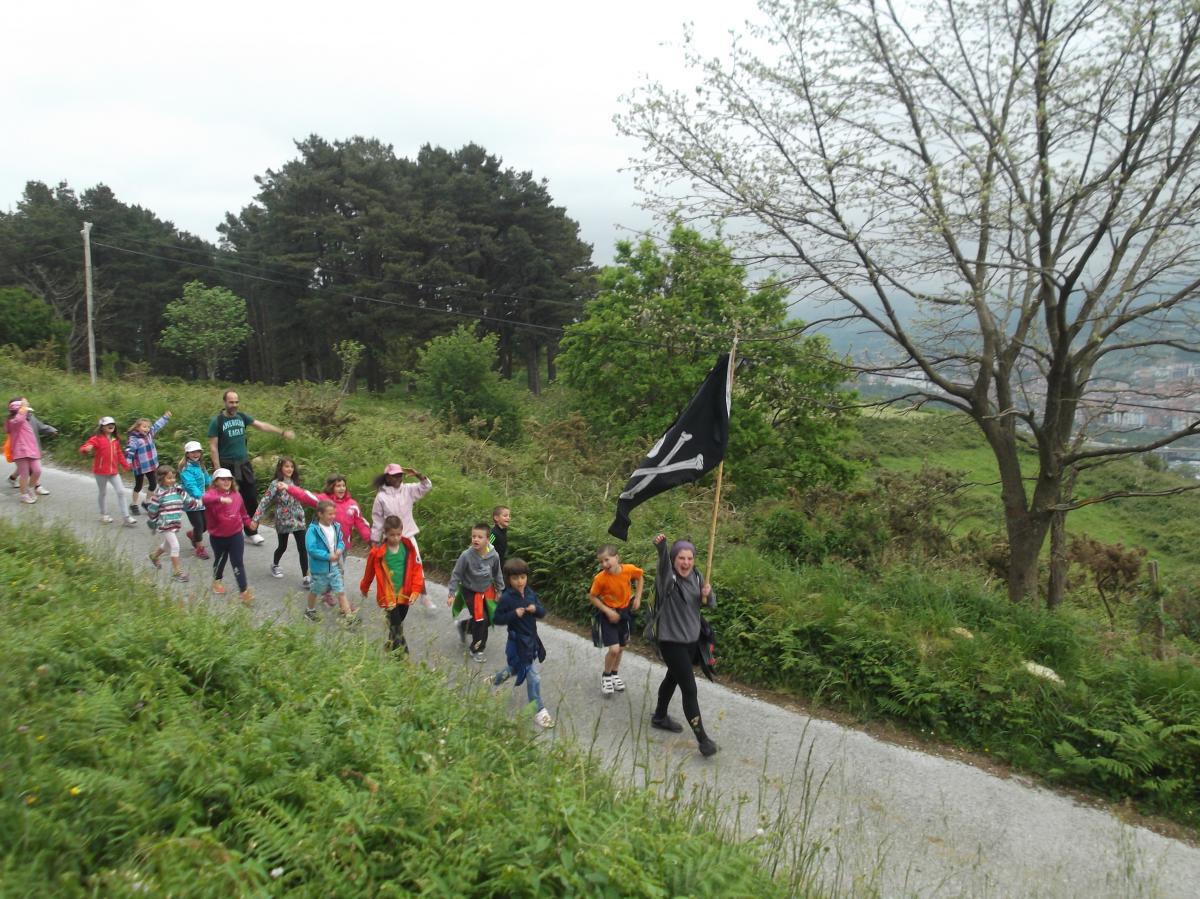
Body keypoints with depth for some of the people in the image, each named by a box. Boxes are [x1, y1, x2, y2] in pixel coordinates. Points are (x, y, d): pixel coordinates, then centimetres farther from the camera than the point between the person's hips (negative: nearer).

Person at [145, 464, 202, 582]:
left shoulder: (178, 490, 0)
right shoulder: (159, 494, -17)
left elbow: (189, 502, 5)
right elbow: (152, 510, -9)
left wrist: (201, 504, -6)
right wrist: (151, 523, -3)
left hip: (175, 524, 7)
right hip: (164, 525, -7)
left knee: (168, 545, 25)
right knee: (175, 546, -10)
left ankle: (154, 554, 55)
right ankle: (177, 570, 1)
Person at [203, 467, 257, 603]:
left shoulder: (236, 495, 2)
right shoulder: (212, 493, -13)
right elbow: (204, 499, -39)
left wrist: (248, 522, 15)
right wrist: (221, 499, -53)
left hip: (236, 535, 2)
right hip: (218, 537, -2)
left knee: (238, 563, -1)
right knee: (220, 560, 20)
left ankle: (244, 591, -2)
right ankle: (217, 581, 48)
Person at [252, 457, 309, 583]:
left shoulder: (295, 482, 4)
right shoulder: (276, 484, -12)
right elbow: (265, 501, -15)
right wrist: (256, 518, -19)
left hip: (298, 520, 3)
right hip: (283, 521, -3)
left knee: (302, 549, -3)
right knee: (282, 546, 15)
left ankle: (305, 577, 1)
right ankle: (275, 565, 45)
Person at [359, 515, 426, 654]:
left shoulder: (408, 548, -6)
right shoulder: (378, 552, -12)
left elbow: (416, 569, -3)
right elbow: (369, 572, 3)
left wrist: (416, 590, -9)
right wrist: (364, 588, 17)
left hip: (405, 594, 3)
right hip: (388, 596, -3)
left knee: (399, 622, 20)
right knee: (395, 625, -6)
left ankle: (393, 645, 42)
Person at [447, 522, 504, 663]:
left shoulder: (494, 556, -18)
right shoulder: (466, 555, -27)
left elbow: (497, 574, -1)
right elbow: (456, 575, -16)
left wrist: (499, 590, 9)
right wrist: (451, 593, -15)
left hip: (487, 591, 4)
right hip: (470, 591, -4)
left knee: (488, 620, 10)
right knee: (481, 619, -9)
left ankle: (465, 625, 40)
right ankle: (476, 649, 12)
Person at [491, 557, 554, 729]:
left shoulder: (530, 593, 1)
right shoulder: (506, 598, -17)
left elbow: (543, 612, 6)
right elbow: (496, 619, -12)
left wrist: (535, 609, -16)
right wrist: (514, 614, -25)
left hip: (531, 639, 7)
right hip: (518, 642, -7)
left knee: (516, 667, 29)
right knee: (534, 677, -5)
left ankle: (496, 679, 56)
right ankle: (539, 711, 7)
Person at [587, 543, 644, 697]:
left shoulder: (629, 569, -20)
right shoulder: (601, 578, -26)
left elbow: (640, 576, 3)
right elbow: (592, 597, -12)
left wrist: (638, 597, -2)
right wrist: (608, 611, -18)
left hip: (624, 612, 4)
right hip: (608, 614, -4)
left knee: (621, 648, 17)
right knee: (613, 649, -13)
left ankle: (615, 674, 42)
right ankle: (606, 676, 13)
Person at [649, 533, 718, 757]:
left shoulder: (697, 577, -1)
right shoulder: (668, 578, -22)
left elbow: (712, 604, 7)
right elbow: (663, 563, -46)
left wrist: (708, 594, -17)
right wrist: (661, 546, -68)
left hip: (692, 640, 7)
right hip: (672, 642, -7)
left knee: (672, 678, 25)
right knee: (689, 689, -7)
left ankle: (660, 717, 45)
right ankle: (702, 739, 2)